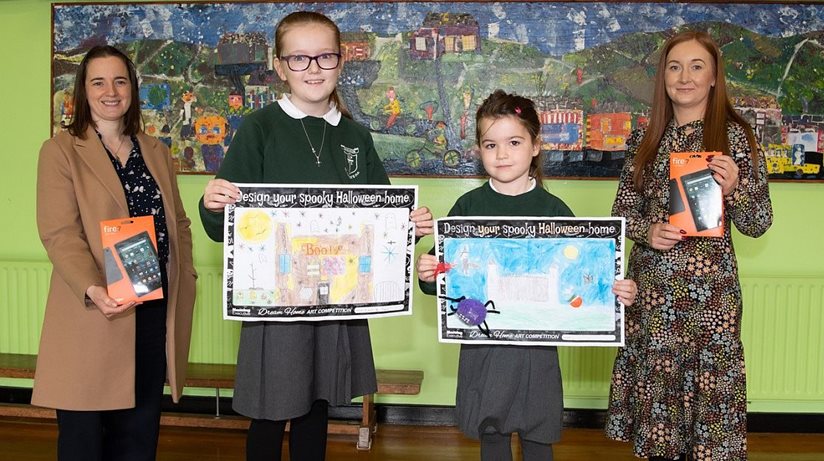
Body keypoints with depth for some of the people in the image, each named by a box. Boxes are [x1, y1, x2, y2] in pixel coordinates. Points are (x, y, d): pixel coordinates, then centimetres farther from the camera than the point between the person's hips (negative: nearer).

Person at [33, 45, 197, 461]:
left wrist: (185, 280, 6)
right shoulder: (60, 151, -2)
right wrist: (93, 289, -27)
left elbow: (178, 224, 18)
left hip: (157, 311, 5)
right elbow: (59, 233, -12)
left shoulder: (156, 152, 15)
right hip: (93, 313, -4)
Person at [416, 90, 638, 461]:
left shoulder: (553, 210, -3)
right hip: (482, 343, 1)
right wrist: (428, 276, -20)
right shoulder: (468, 206, 0)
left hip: (537, 343, -1)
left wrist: (616, 291, -18)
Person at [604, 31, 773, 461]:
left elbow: (758, 224, -1)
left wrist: (734, 188, -20)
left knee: (709, 386, 2)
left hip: (710, 289, -3)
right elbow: (622, 210, 11)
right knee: (655, 387, 10)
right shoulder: (644, 139, 7)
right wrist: (647, 231, -10)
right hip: (651, 288, 3)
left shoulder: (734, 135, -2)